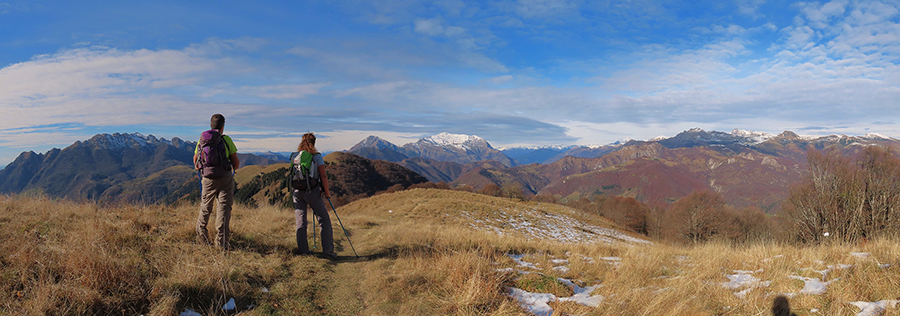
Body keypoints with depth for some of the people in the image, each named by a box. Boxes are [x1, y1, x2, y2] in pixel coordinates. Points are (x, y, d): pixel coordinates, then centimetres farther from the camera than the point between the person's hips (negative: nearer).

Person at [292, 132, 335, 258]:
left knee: (300, 222, 11)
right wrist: (327, 192, 0)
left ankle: (302, 249, 13)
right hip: (312, 192, -4)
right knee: (324, 220, 4)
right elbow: (323, 176, -8)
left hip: (297, 192, 4)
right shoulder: (317, 156, -4)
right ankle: (327, 249, -1)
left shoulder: (296, 157, 8)